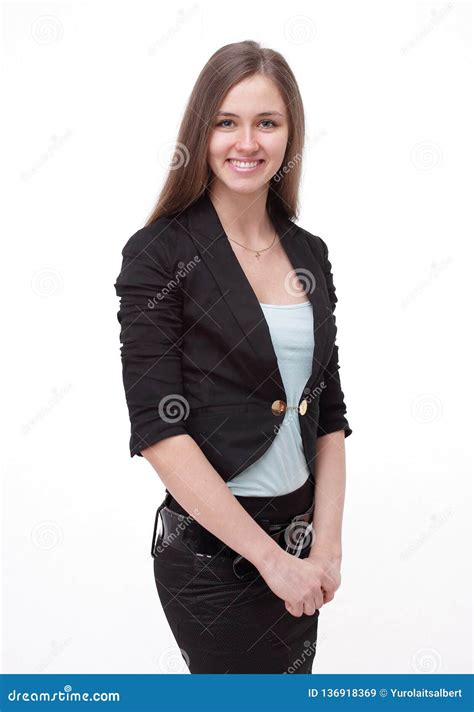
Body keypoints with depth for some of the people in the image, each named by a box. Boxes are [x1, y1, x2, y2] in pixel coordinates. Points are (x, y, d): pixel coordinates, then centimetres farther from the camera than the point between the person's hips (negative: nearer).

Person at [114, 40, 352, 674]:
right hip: (211, 550, -5)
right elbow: (159, 429, -16)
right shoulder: (160, 255, -11)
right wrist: (269, 555, -15)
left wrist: (327, 545, -3)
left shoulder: (309, 254, 5)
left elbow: (329, 413, 7)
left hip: (297, 540, 5)